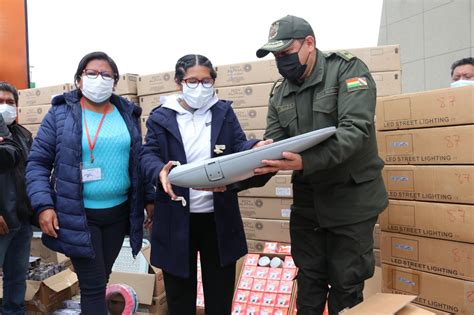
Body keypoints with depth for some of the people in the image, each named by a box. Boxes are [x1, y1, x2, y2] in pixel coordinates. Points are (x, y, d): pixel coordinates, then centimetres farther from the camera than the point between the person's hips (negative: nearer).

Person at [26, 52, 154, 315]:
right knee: (93, 285, -1)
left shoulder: (127, 114, 7)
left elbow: (138, 161, 13)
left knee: (100, 280, 17)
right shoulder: (60, 114, -5)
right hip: (78, 215, -4)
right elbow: (37, 163, -4)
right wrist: (43, 205, -15)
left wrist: (149, 198, 9)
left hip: (119, 212, 4)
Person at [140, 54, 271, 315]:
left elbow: (238, 145, -1)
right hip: (177, 218, -1)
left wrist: (255, 148, -26)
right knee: (179, 291, 16)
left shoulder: (224, 111, 6)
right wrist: (160, 171, -30)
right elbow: (148, 155, -6)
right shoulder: (161, 116, 0)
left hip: (218, 216, 2)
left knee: (220, 289, 16)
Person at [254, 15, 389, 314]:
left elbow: (355, 129, -24)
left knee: (345, 288, 8)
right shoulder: (280, 95, 7)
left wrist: (306, 162, -38)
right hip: (306, 202, 5)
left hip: (351, 200, -5)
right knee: (309, 284, 15)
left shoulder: (348, 70, -10)